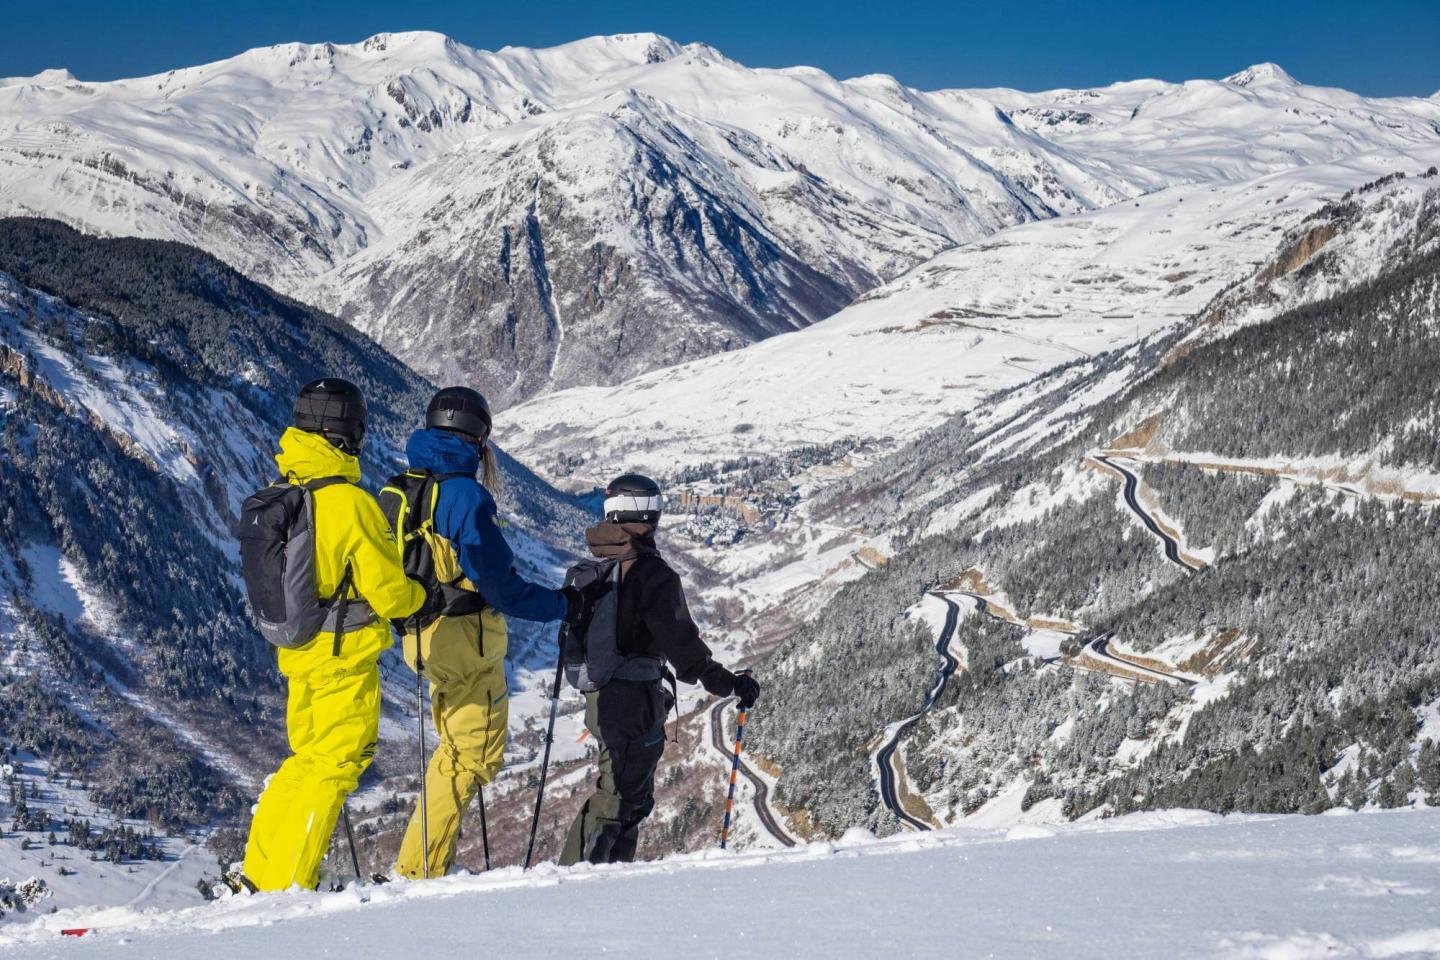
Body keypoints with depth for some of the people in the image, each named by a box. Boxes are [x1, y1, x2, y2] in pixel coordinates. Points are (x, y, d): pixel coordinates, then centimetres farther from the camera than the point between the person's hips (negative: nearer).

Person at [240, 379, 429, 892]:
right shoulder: (351, 502, -21)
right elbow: (388, 592, -16)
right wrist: (421, 597, 4)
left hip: (296, 651, 7)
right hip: (345, 656, -7)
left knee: (306, 759, 21)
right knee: (334, 763, 2)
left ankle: (259, 872, 23)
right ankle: (286, 887, 1)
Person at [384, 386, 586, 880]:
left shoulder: (395, 492, 6)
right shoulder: (465, 496, -19)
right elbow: (500, 587, -20)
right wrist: (562, 604, -6)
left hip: (422, 637, 8)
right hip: (465, 639, -8)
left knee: (458, 748, 23)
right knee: (474, 757, 2)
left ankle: (428, 863, 24)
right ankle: (419, 869, 0)